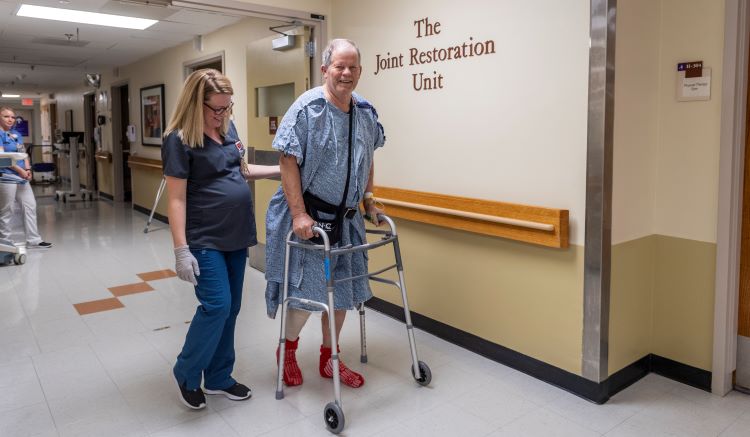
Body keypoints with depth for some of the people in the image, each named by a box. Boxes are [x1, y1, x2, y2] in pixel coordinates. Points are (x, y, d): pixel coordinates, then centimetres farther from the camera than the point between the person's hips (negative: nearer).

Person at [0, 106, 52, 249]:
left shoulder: (17, 134, 16)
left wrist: (28, 169, -1)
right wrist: (20, 170, -15)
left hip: (22, 177, 8)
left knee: (30, 206, 7)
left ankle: (33, 239, 13)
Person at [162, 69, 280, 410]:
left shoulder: (228, 129, 8)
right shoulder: (179, 140, -13)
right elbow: (176, 198, -16)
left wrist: (280, 170, 14)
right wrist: (181, 250, -20)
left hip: (235, 235, 7)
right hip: (204, 240, -7)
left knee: (230, 309, 11)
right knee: (216, 306, -11)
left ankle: (219, 378, 26)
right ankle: (186, 374, 13)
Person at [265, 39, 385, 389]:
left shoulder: (366, 113, 5)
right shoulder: (307, 108, -15)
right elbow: (288, 162, -17)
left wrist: (368, 201, 15)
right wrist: (299, 214, -21)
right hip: (307, 216, -6)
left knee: (342, 289, 12)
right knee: (306, 290, -1)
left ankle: (329, 359, 32)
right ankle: (288, 351, 29)